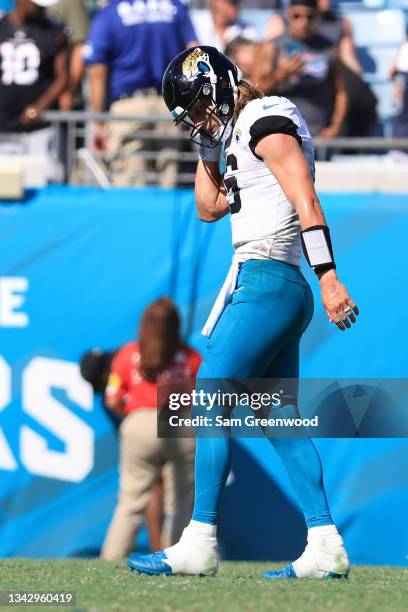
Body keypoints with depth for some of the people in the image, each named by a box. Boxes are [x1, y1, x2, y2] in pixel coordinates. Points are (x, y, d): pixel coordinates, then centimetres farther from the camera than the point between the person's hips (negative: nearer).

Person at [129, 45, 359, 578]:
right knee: (281, 418, 7)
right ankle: (325, 547, 2)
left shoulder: (267, 121, -8)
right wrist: (209, 150, 20)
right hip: (286, 290, 10)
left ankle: (200, 544, -10)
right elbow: (209, 209, 31)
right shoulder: (241, 134, 21)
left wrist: (328, 277, -24)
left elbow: (306, 202, -17)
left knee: (212, 403, -9)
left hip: (264, 280, -10)